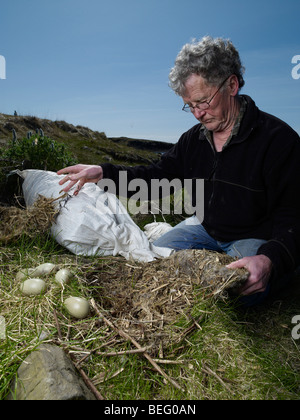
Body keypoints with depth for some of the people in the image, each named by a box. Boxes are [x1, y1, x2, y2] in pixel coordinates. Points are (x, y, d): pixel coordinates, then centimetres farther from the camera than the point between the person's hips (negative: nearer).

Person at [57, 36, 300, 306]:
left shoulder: (278, 138, -19)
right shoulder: (193, 139, 2)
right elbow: (157, 175, 6)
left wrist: (270, 259, -41)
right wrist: (103, 173, -5)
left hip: (260, 239, -5)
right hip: (206, 228, 6)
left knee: (240, 293, -34)